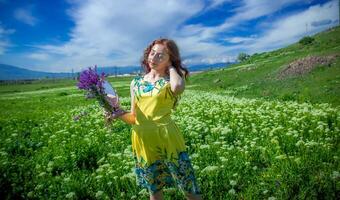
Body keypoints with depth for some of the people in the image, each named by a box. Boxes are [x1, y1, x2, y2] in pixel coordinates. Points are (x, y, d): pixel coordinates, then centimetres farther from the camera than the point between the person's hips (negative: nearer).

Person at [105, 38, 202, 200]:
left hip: (167, 138, -3)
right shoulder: (136, 83, 9)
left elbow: (178, 88, -29)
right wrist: (120, 114, -10)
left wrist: (170, 66, -11)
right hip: (143, 141, 4)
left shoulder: (171, 81, -2)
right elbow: (134, 118, 10)